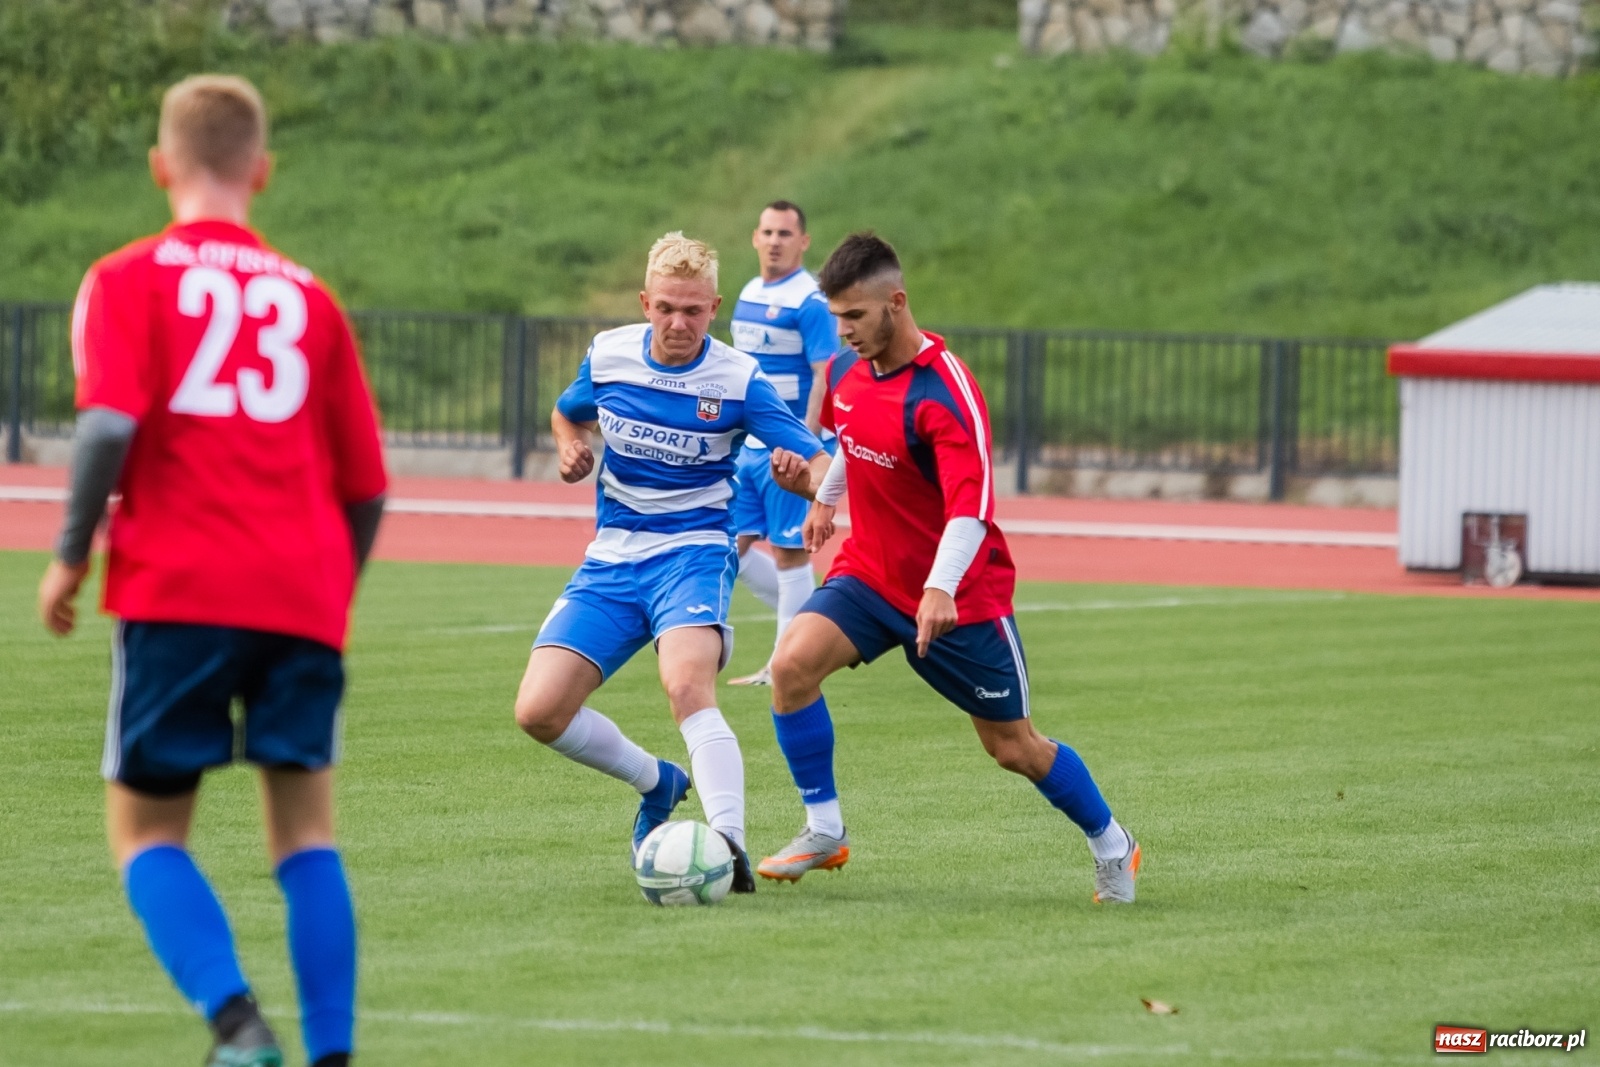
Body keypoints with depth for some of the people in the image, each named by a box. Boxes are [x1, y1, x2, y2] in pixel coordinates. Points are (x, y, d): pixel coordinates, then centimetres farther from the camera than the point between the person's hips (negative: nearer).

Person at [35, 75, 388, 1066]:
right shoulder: (309, 296, 14)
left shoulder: (129, 279, 4)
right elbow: (366, 483, 14)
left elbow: (109, 424, -13)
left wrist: (71, 556, -2)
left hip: (178, 588, -3)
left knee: (147, 828, 6)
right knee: (307, 829, 10)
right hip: (304, 596, 3)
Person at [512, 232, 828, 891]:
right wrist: (569, 446, 0)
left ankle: (730, 844, -41)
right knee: (538, 712, -8)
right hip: (611, 561, 5)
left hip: (693, 556, -5)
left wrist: (803, 473, -41)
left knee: (687, 685, -34)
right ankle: (657, 784, 17)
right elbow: (568, 413, 24)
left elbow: (821, 465, -16)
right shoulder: (608, 355, 2)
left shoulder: (738, 380, -10)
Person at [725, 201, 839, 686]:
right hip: (749, 446, 9)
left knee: (789, 552, -4)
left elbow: (824, 377, -18)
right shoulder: (749, 295, 12)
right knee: (732, 546, 9)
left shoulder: (809, 302, -13)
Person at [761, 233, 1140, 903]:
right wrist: (821, 491, 7)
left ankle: (1112, 847, 29)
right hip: (869, 573, 6)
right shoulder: (844, 372, -1)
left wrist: (940, 588, -47)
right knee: (793, 662, -22)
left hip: (961, 595, -5)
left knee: (1013, 747, 5)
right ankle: (824, 831, -10)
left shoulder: (944, 392, -24)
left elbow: (971, 506, -33)